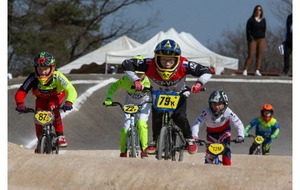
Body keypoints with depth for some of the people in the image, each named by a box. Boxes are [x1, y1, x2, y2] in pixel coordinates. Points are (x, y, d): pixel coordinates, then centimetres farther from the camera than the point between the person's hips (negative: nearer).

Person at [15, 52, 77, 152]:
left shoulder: (57, 77, -37)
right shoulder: (33, 78, -34)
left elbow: (71, 90, -41)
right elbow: (21, 92, -35)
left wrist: (69, 102, -60)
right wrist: (20, 104, -55)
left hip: (56, 96, -2)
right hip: (41, 98, 2)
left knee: (53, 108, -31)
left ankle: (60, 136, -19)